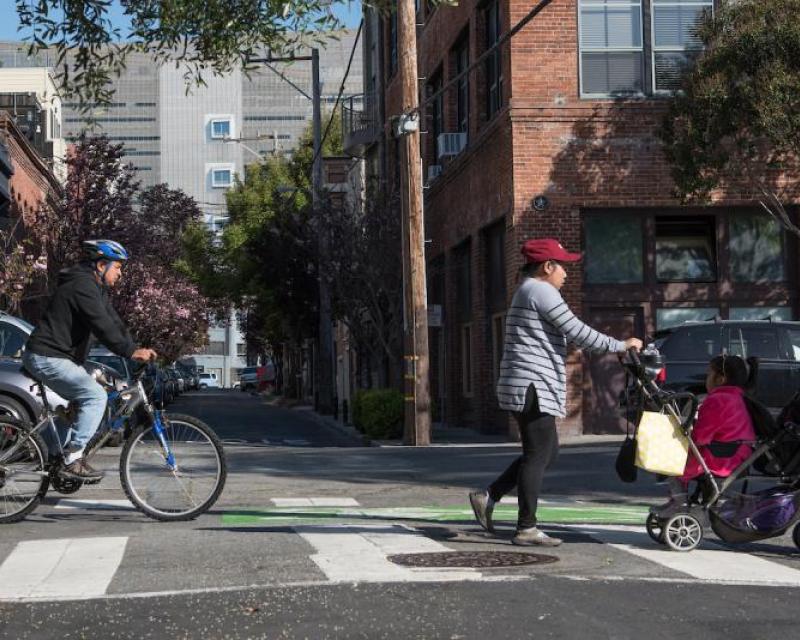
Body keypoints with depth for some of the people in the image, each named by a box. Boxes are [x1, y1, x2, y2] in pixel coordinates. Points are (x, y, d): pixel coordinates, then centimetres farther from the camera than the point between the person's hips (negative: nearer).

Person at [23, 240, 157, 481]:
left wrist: (136, 350, -1)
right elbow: (102, 326, -27)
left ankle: (66, 452, 17)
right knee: (96, 396, -17)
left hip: (63, 357, 11)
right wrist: (132, 352, -28)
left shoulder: (97, 289, 15)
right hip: (47, 358, -11)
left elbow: (115, 323, 11)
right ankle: (72, 460, -16)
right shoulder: (83, 286, -18)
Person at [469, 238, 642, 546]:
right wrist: (621, 345, -5)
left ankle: (488, 497, 14)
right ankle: (526, 529, -1)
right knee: (538, 455, -6)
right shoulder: (541, 291, -11)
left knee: (548, 451, 15)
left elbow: (569, 336, 23)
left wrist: (616, 347, 19)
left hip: (531, 386, 11)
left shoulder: (528, 291, 22)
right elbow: (577, 332, -14)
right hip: (533, 386, -11)